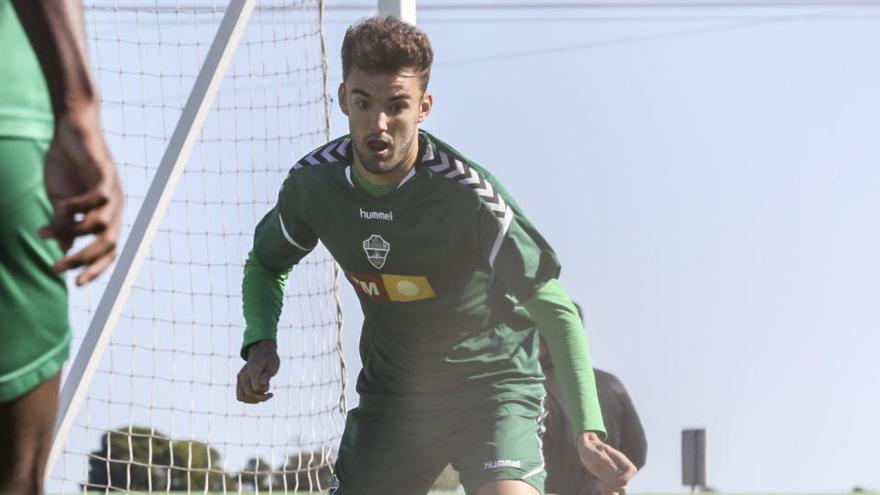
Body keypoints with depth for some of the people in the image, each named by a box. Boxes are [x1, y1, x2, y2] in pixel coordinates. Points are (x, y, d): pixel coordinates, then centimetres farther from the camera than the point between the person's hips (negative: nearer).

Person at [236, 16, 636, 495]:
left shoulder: (466, 194, -25)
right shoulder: (314, 182, -10)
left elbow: (555, 310, -21)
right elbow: (265, 265, 11)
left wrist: (587, 430, -32)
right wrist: (260, 343, -10)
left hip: (492, 381, -5)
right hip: (390, 394, 5)